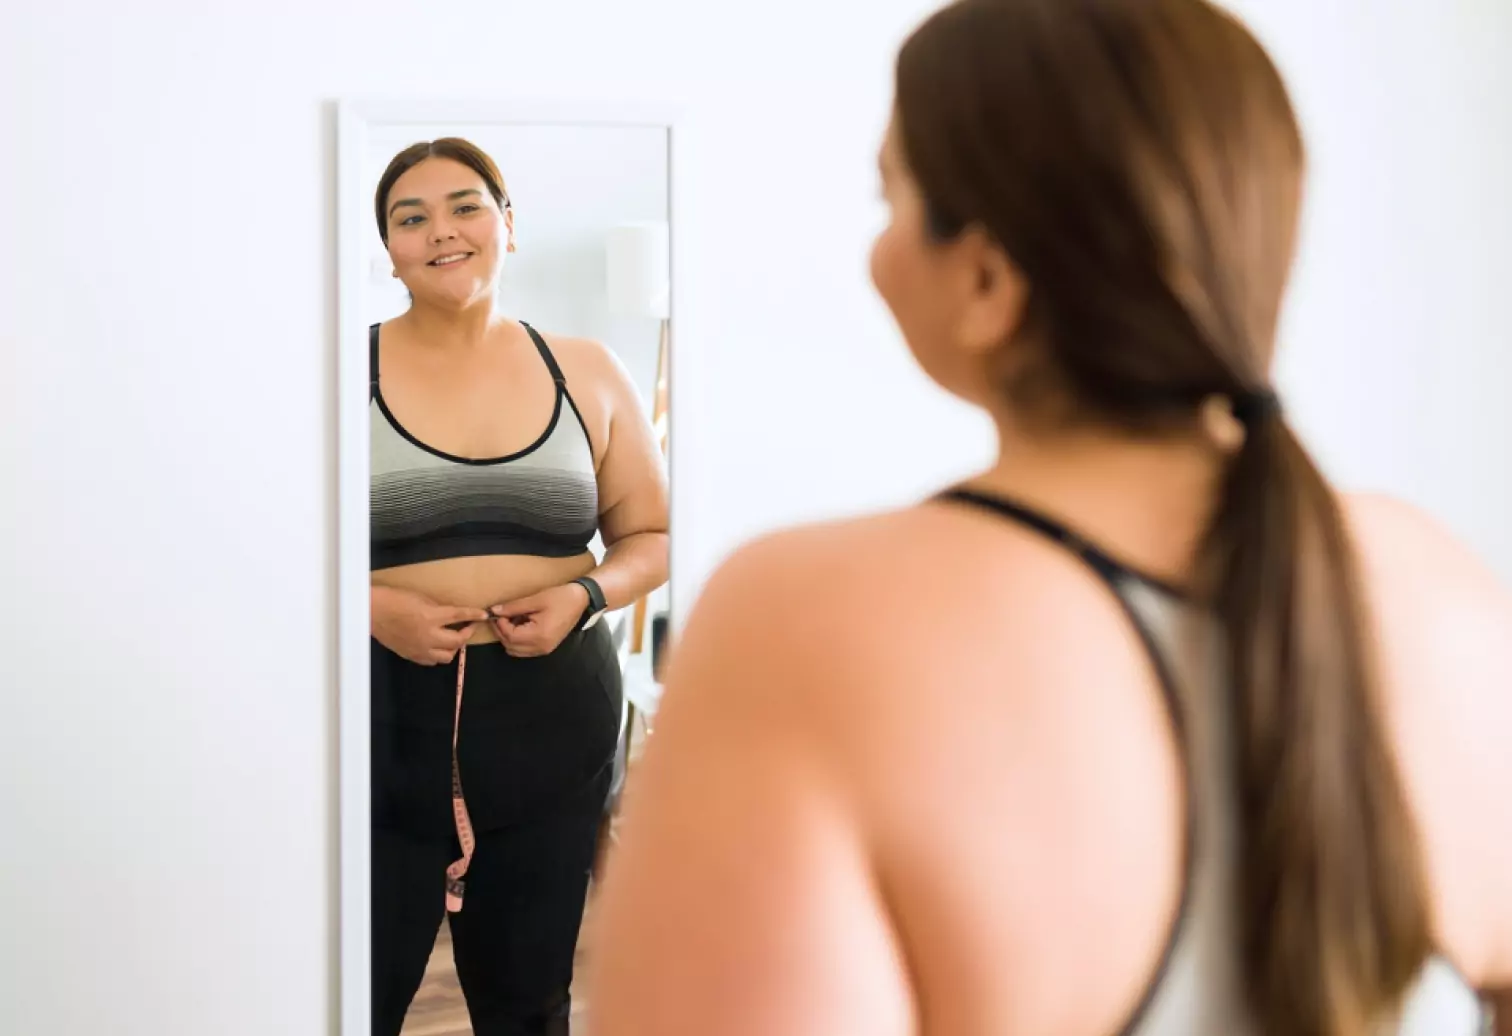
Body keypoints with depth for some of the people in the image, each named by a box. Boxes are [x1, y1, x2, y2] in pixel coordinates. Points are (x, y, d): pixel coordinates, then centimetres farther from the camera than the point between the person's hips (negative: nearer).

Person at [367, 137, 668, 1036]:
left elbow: (652, 537, 11)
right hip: (384, 714, -2)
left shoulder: (588, 374, 6)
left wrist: (589, 595, -9)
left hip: (552, 711, 2)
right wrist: (372, 607, -15)